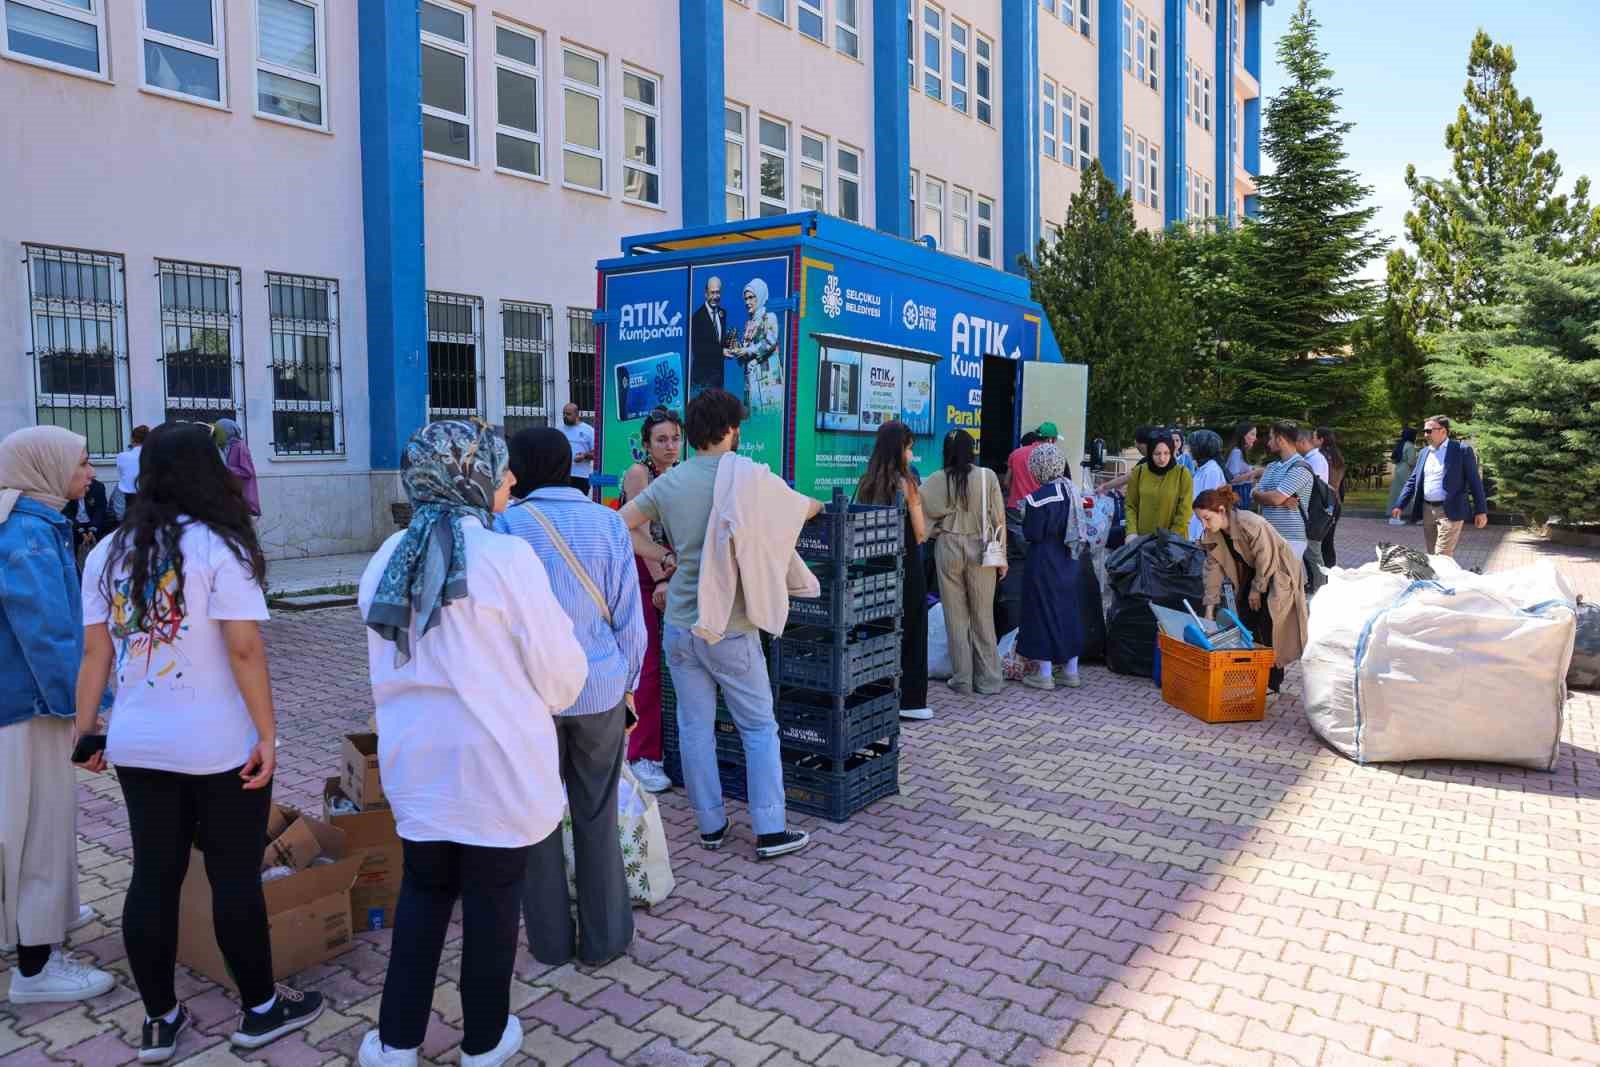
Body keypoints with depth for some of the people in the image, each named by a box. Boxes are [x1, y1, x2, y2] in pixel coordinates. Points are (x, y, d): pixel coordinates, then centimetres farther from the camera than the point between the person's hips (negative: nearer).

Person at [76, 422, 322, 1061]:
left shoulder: (107, 552, 4)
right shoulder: (219, 547, -13)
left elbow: (94, 653, 5)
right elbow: (244, 649, -18)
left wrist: (85, 730, 13)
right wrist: (268, 733, -13)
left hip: (137, 744, 5)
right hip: (222, 747, -5)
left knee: (153, 877, 13)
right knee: (234, 876, 6)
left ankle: (159, 1020, 25)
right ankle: (260, 1009, 21)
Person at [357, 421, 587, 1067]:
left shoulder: (387, 559, 0)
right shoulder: (507, 558, -18)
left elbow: (384, 665, 12)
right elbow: (560, 669, -12)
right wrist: (546, 700, 11)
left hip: (415, 758, 5)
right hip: (498, 763, -5)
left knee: (422, 890, 22)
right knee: (492, 899, 12)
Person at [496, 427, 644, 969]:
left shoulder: (507, 526, -8)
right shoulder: (608, 523, -3)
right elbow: (629, 619, -1)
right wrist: (627, 683, 12)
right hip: (600, 690, 2)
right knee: (597, 818, 12)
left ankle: (551, 941, 24)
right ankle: (603, 939, 22)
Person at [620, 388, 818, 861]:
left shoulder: (668, 482, 2)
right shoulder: (749, 477, -9)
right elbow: (807, 509, 7)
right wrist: (815, 504, 30)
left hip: (679, 626, 4)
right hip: (730, 628, -4)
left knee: (695, 728, 12)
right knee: (759, 728, 8)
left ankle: (710, 826, 21)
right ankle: (770, 831, 12)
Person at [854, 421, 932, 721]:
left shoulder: (867, 483, 3)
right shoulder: (906, 483, -12)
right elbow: (920, 534, -10)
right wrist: (917, 501, 5)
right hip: (906, 565, -6)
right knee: (910, 631, 5)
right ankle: (908, 701, 10)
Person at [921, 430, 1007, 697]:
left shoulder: (936, 480, -4)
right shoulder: (987, 477, -4)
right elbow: (999, 519, -2)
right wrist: (1002, 557, 4)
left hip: (948, 549, 0)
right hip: (981, 550, 0)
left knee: (956, 617, 8)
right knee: (983, 617, 9)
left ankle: (962, 680, 13)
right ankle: (988, 680, 14)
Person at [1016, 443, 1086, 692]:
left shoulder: (1038, 498, -19)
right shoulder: (1072, 491, 2)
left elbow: (1032, 534, -16)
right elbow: (1076, 527, 10)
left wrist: (1025, 515, -1)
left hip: (1043, 562, -7)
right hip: (1068, 561, 7)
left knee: (1043, 611, 3)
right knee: (1068, 609, 15)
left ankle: (1045, 675, 8)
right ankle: (1071, 671, 23)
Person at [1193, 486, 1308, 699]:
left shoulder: (1251, 525, -34)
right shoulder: (1212, 534, -10)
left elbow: (1266, 560, -25)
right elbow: (1213, 569, -8)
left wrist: (1257, 590, -14)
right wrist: (1210, 607, -11)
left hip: (1279, 573, -7)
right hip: (1252, 574, 7)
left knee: (1270, 627, -12)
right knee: (1247, 621, 4)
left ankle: (1272, 683, -3)